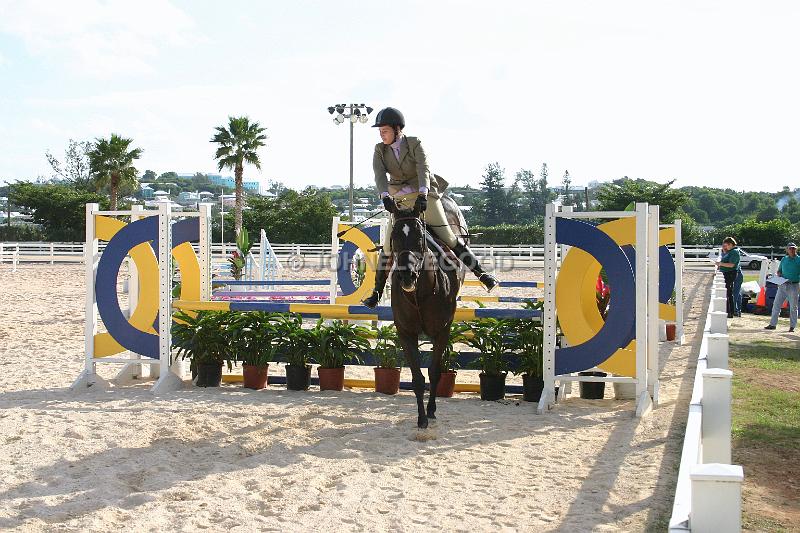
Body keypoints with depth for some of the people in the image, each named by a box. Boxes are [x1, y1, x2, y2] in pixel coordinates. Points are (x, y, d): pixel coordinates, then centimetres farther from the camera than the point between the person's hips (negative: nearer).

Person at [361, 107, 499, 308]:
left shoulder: (414, 144, -10)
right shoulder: (380, 150, -1)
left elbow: (424, 169, -24)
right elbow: (379, 176, -16)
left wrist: (423, 194, -42)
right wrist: (385, 196, -36)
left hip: (424, 196, -3)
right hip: (399, 201, 3)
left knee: (449, 238, -6)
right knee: (388, 246, 0)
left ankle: (481, 273, 2)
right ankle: (377, 292, 9)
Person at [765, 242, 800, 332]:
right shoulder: (784, 259, 11)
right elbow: (779, 270, 21)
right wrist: (779, 275, 1)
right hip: (782, 285, 4)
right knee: (776, 305, 3)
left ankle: (792, 326, 10)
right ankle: (773, 324, 10)